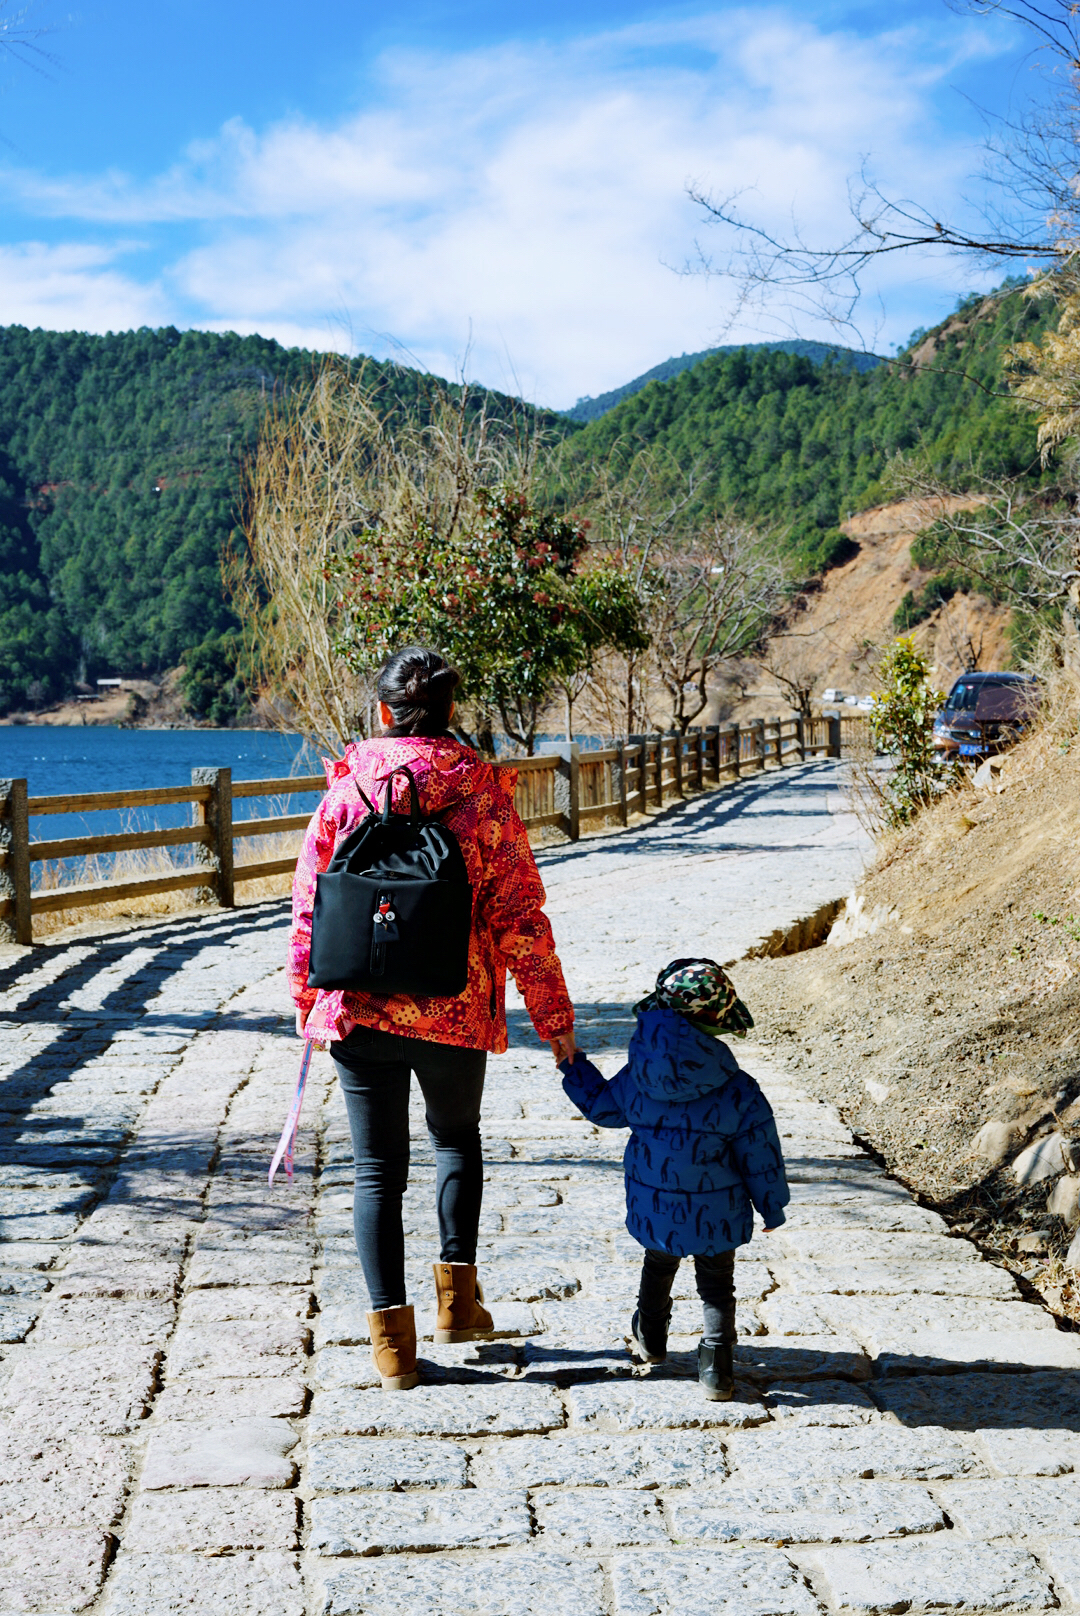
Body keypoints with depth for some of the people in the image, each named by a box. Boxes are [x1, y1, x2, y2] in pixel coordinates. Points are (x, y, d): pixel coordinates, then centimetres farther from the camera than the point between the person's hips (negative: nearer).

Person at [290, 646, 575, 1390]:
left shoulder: (346, 790, -2)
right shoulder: (484, 792, -6)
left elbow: (309, 905, 2)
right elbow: (519, 914, -6)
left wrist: (307, 1001, 15)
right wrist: (553, 1015, 1)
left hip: (358, 1011, 0)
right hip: (456, 1013, 0)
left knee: (378, 1168, 10)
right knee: (457, 1137, 26)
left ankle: (392, 1337, 9)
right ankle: (457, 1293, 22)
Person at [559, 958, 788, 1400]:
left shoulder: (635, 1078, -14)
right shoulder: (738, 1093, -20)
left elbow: (601, 1107, 7)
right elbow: (761, 1157, -11)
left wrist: (573, 1067, 23)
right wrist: (772, 1207, 5)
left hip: (654, 1209, 3)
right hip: (716, 1216, -2)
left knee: (658, 1265, 30)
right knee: (717, 1284, 17)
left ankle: (650, 1336, 48)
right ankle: (716, 1368, 12)